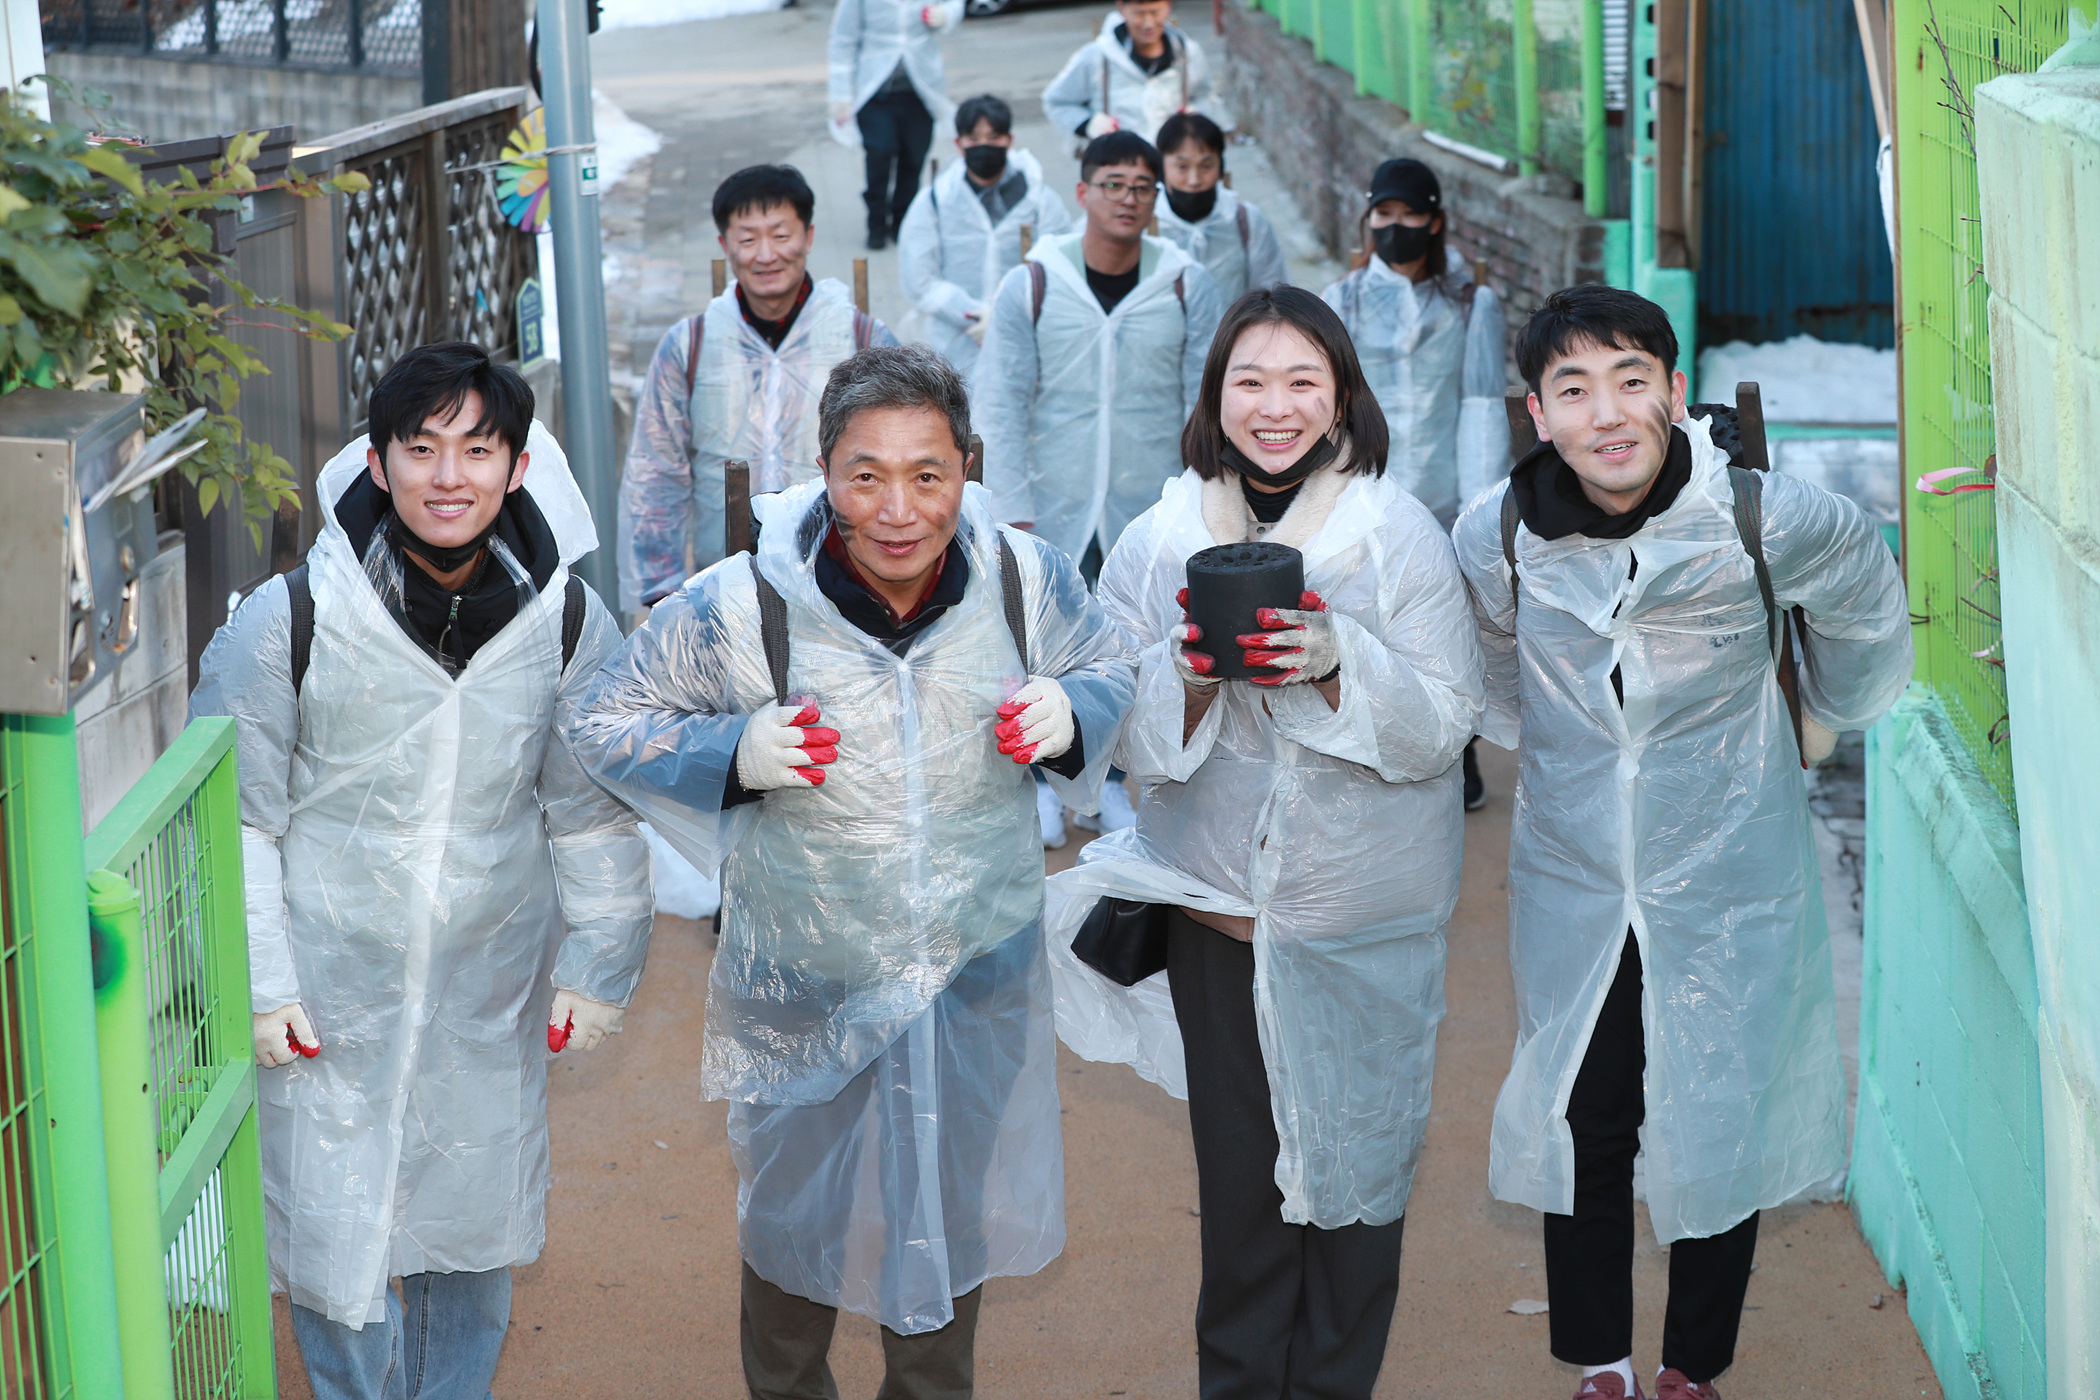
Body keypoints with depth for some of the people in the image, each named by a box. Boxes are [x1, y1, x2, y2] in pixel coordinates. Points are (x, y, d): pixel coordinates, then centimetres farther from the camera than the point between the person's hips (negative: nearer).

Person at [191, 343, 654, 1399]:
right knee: (334, 1235, 5)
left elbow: (594, 813, 6)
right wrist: (257, 985, -8)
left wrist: (597, 965, 8)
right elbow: (234, 816, -6)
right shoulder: (289, 620, -15)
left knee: (476, 1232, 18)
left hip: (490, 998, 3)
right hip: (328, 998, -3)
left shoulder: (567, 621, -7)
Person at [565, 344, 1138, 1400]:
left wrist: (1071, 716, -18)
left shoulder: (1027, 581, -15)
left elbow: (1108, 669, 5)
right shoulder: (741, 608, -22)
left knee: (953, 1211, 23)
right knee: (797, 1215, 21)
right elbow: (609, 727, -10)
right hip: (803, 989, -2)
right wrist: (737, 753, -27)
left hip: (978, 980, 2)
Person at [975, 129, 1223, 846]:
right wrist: (1014, 510, -8)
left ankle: (1109, 778, 24)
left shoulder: (1187, 287, -1)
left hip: (1151, 510, 1)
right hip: (1056, 509, -1)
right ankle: (1046, 779, 22)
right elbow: (1002, 406, -3)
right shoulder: (1030, 286, -4)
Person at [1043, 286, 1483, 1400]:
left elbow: (1445, 723, -7)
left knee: (1354, 1168, 7)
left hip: (1366, 916, -1)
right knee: (1236, 1177, 8)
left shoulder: (1400, 535, -3)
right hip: (1218, 908, 1)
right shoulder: (1156, 541, 2)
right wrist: (1189, 672, -19)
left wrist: (1338, 665, -23)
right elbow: (1123, 737, 1)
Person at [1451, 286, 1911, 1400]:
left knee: (1719, 1129, 8)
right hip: (1571, 885, 2)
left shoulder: (1771, 521, -17)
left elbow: (1866, 611, 7)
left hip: (1728, 884, -1)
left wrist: (1819, 727, 18)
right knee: (1578, 1129, 9)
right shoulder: (1495, 536, -11)